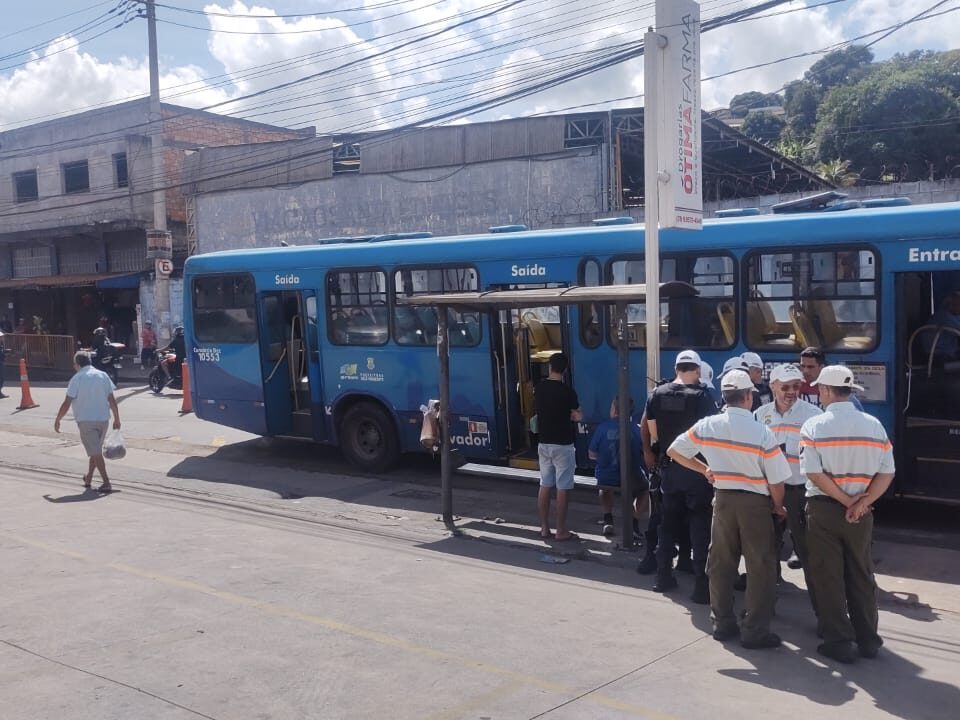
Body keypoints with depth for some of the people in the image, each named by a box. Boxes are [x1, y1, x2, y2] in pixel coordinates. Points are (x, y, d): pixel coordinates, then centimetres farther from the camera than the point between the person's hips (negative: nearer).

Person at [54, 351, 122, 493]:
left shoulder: (77, 379, -8)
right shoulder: (103, 375, 4)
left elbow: (67, 403, -9)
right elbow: (112, 400, 1)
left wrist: (57, 420, 3)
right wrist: (117, 419, 8)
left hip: (86, 420, -4)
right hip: (103, 419, 5)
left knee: (95, 453, -2)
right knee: (96, 450, 20)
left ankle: (106, 483, -9)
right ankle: (88, 479, 32)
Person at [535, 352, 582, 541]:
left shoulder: (540, 388, 1)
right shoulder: (567, 391, -15)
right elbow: (578, 416, -9)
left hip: (544, 443, 5)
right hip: (563, 445, -5)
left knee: (545, 485, 12)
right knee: (563, 488, 1)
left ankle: (544, 527, 17)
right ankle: (561, 530, 5)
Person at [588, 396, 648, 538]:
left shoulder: (603, 427, -5)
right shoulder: (637, 429, -4)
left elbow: (592, 455, 4)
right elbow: (645, 455, 6)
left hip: (606, 478, 1)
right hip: (631, 479, -1)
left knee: (605, 489, 38)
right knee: (644, 489, 32)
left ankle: (608, 520, 20)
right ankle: (634, 523, 12)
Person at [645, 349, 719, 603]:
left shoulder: (656, 395, 0)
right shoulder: (701, 396, -13)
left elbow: (653, 434, 5)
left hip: (669, 468, 4)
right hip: (697, 468, -4)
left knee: (669, 523, 16)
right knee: (700, 525, 1)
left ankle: (664, 577, 21)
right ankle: (702, 585, 0)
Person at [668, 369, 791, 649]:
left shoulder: (706, 426, -5)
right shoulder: (762, 433, -16)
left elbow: (674, 451, 5)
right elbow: (776, 481, -11)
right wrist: (778, 506, 7)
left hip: (723, 498, 4)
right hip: (755, 502, -4)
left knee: (720, 563, 15)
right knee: (760, 567, 6)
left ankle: (723, 623, 24)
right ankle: (755, 631, 8)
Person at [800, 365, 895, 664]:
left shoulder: (814, 425, -9)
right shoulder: (874, 425, 2)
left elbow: (814, 473, -17)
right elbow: (887, 473, -3)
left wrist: (845, 500, -11)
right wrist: (862, 502, -9)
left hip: (824, 509, -3)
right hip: (861, 512, 4)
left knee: (828, 576, 6)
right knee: (861, 575, 16)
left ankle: (839, 642, 10)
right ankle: (868, 640, 23)